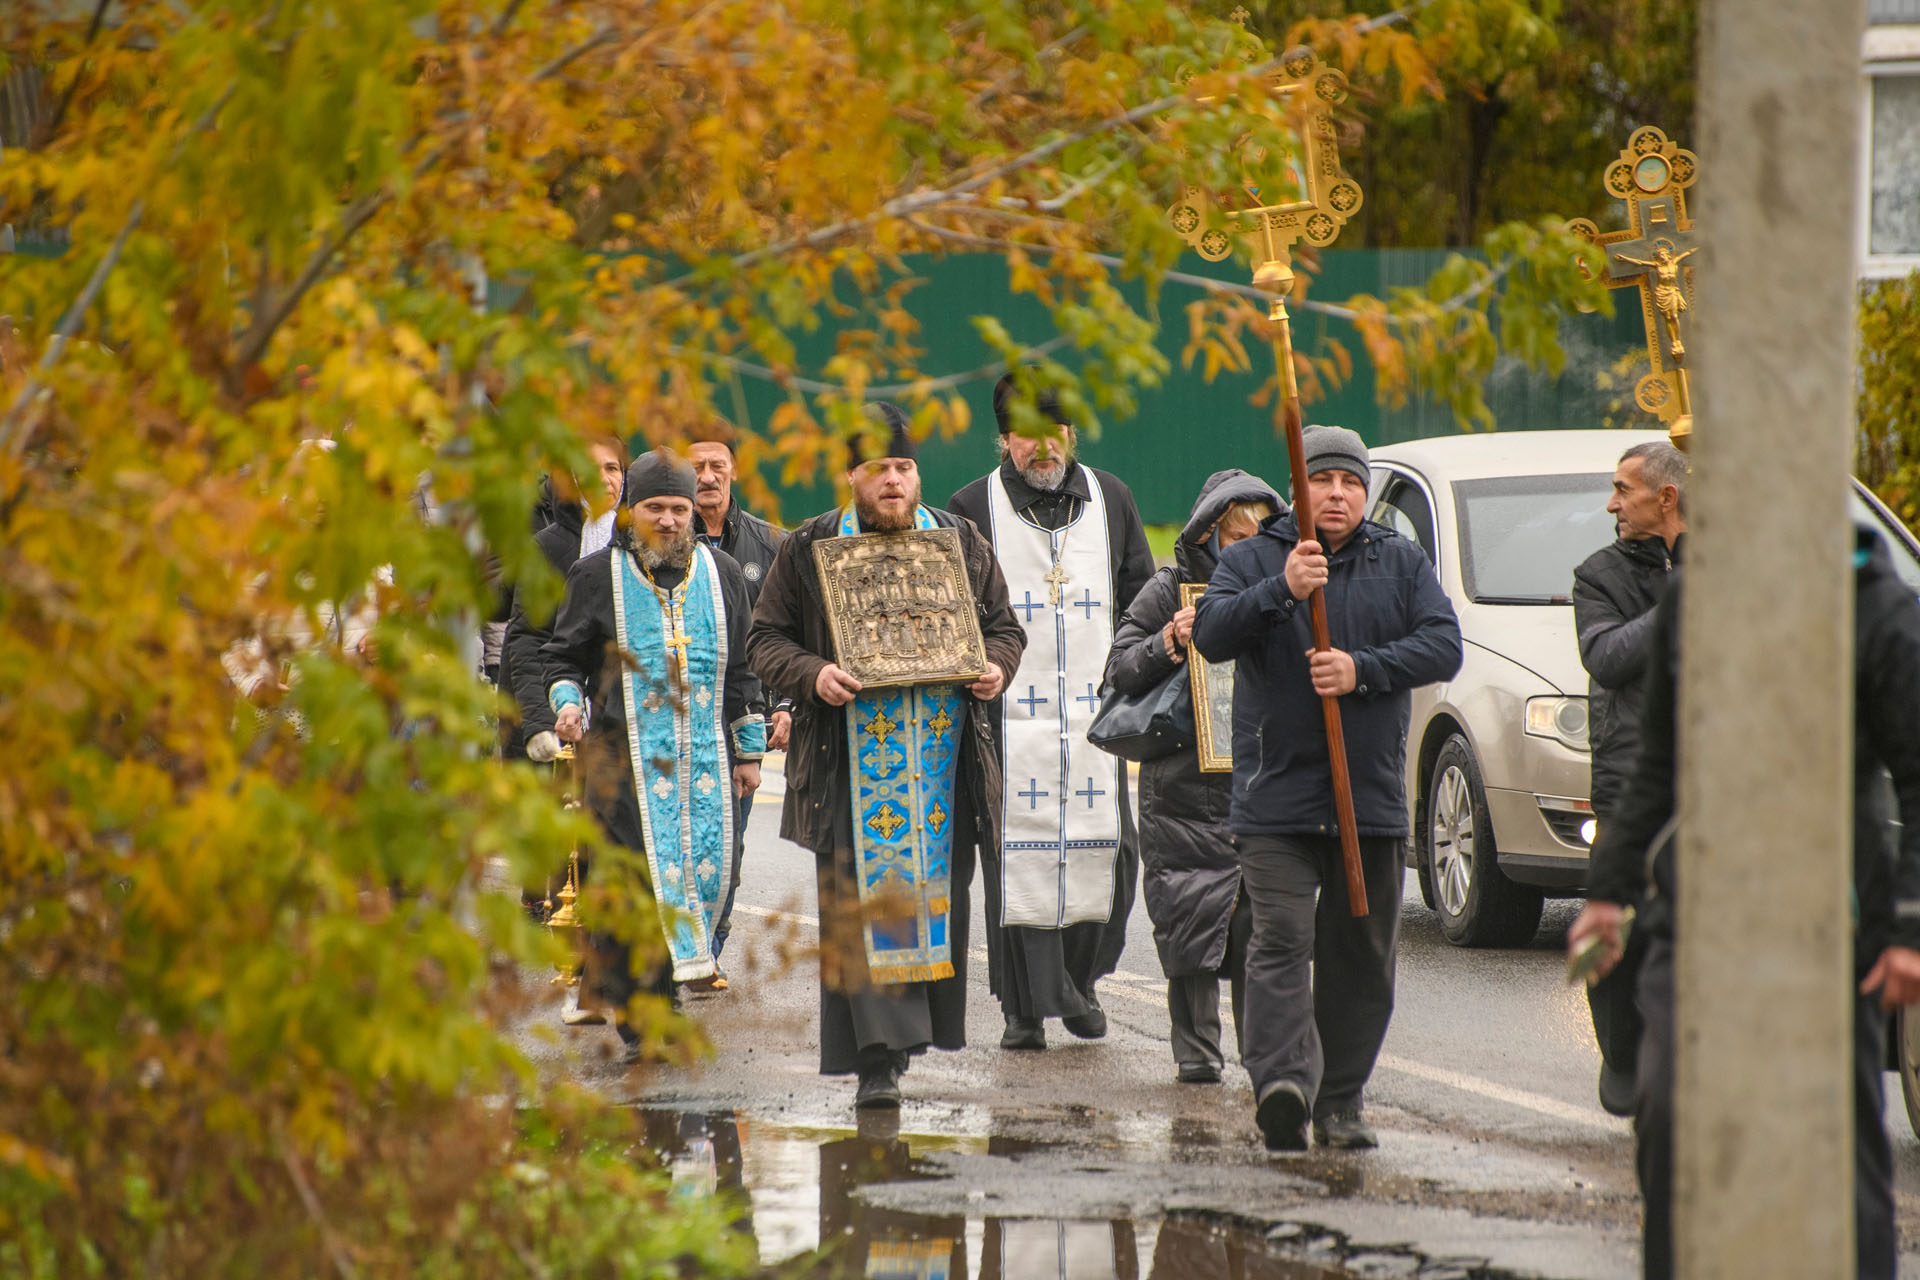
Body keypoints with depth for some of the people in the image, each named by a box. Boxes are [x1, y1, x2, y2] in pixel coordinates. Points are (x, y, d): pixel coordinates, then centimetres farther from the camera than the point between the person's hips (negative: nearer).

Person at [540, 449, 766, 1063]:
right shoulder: (598, 575, 4)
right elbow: (563, 655, 11)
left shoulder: (720, 574, 12)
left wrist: (748, 749, 17)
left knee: (703, 868, -3)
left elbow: (742, 669, 18)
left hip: (705, 754, 3)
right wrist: (566, 702, -9)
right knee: (634, 874, -12)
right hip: (625, 754, -3)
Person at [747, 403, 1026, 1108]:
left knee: (940, 895, 6)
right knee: (861, 904, -9)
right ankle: (877, 1058, -11)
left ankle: (921, 1023, 22)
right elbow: (765, 638, 5)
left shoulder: (963, 544, 10)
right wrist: (811, 675, -14)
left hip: (945, 756, 3)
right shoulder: (809, 549, 4)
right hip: (852, 757, -3)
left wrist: (996, 667, -3)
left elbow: (1004, 624, 19)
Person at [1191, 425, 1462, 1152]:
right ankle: (1282, 1082, -27)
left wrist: (1362, 670, -14)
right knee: (1282, 942, -15)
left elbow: (1443, 646, 0)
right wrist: (1281, 590, -25)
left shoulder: (1402, 565, 11)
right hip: (1276, 798, -3)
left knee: (1362, 957, 6)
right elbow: (1211, 634, -11)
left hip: (1374, 796, 3)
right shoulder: (1253, 561, 5)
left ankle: (1342, 1102, 15)